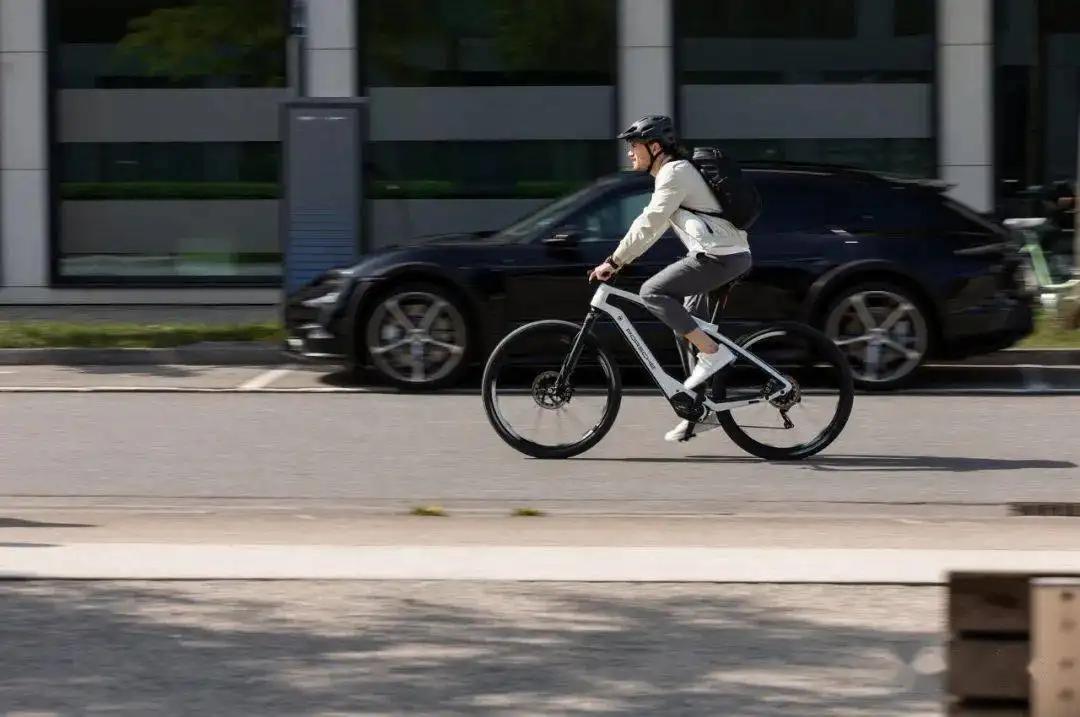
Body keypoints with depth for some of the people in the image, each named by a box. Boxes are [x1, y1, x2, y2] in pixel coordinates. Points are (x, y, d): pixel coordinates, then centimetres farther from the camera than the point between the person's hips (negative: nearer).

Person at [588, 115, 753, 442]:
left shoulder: (674, 173, -11)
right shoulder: (674, 172, 21)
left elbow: (649, 225, -18)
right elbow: (651, 226, 27)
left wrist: (613, 262, -15)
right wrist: (619, 260, 22)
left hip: (721, 256, -10)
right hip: (729, 255, 10)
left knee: (653, 292, -16)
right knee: (688, 328, 12)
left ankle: (712, 353, -17)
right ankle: (705, 410, 15)